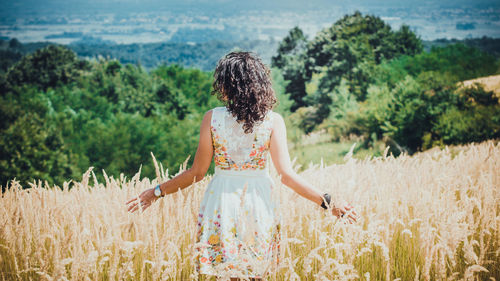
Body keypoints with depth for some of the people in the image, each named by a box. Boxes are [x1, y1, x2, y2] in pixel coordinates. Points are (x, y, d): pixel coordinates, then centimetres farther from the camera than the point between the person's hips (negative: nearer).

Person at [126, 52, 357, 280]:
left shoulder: (212, 118, -7)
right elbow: (286, 174, -12)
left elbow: (198, 172, -5)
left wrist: (157, 192, 8)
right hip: (258, 203, 1)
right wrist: (327, 202, -6)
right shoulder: (273, 121, -7)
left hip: (222, 203, 0)